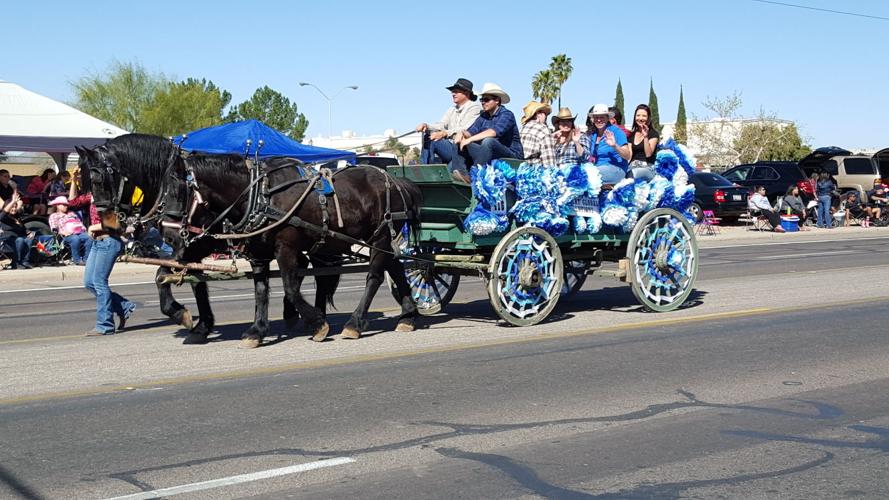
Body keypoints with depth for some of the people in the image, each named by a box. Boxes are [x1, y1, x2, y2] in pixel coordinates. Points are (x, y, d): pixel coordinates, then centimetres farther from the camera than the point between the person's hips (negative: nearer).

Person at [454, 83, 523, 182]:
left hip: (511, 154, -7)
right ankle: (460, 171, -29)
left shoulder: (507, 115, -10)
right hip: (490, 154, 7)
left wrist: (470, 139, -32)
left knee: (488, 141, -35)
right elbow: (472, 131, 3)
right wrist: (463, 134, -21)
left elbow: (494, 132, -27)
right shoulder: (484, 116, 13)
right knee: (461, 143, -7)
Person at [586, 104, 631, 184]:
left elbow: (627, 156, -10)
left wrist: (615, 146, -26)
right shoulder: (593, 134, 13)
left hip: (616, 169, -6)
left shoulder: (616, 131, -6)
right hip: (597, 168, 6)